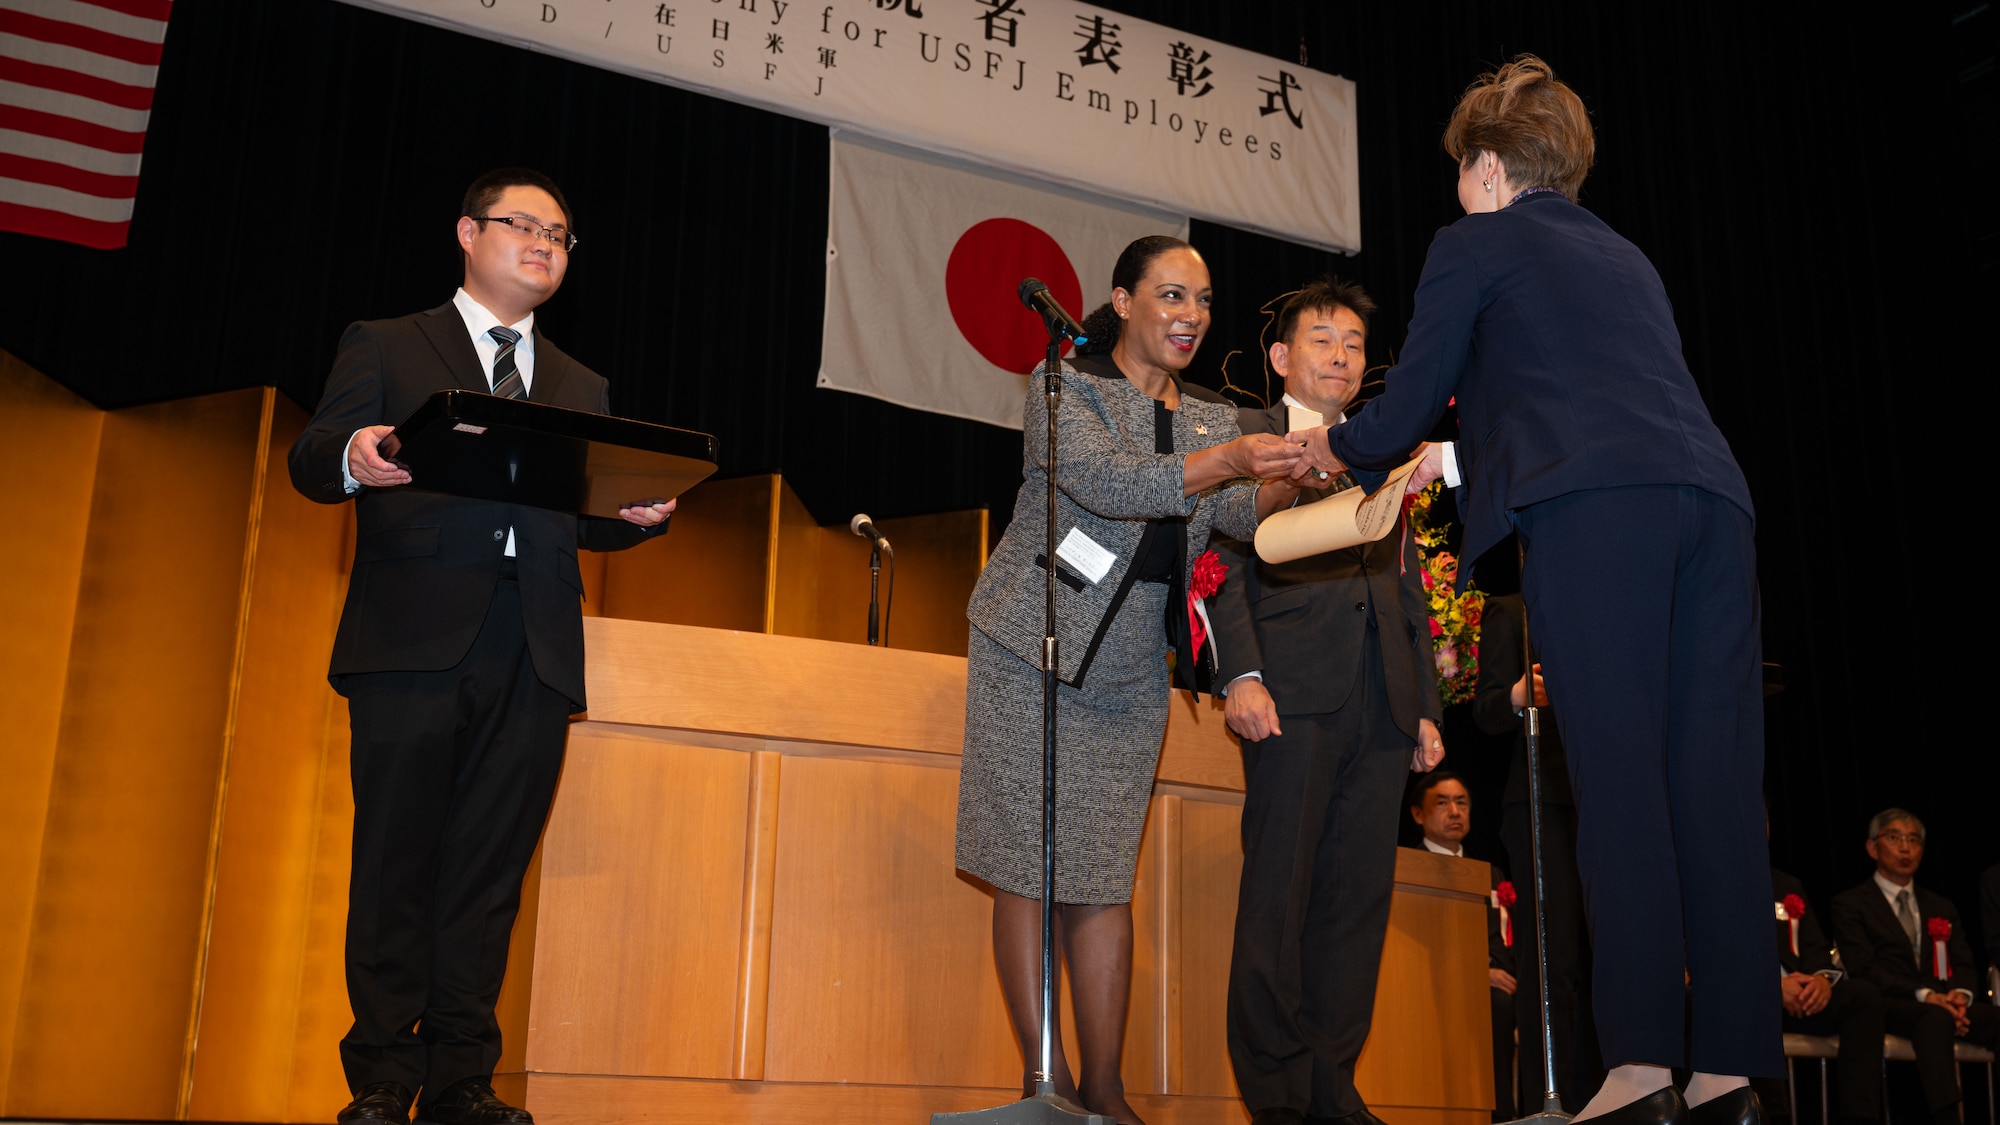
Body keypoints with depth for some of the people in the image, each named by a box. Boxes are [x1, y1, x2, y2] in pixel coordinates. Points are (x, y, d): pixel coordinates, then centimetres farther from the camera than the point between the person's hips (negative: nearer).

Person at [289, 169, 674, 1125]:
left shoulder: (583, 389, 25)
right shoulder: (385, 346, 15)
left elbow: (585, 521, 19)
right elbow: (310, 462, 5)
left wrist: (640, 515, -3)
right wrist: (350, 458, -19)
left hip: (535, 651, 3)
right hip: (414, 639, -3)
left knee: (491, 869, 1)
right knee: (397, 859, -3)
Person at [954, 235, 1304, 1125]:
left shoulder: (1212, 418, 14)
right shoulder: (1066, 387, -3)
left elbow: (1244, 512, -2)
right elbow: (1107, 483, -20)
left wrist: (1288, 480, -23)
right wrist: (1227, 460, -31)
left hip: (1131, 676, 5)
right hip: (1035, 651, -4)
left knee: (1105, 877, 4)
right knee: (1029, 867, -5)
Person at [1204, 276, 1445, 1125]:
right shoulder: (1243, 437, 11)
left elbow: (1409, 588, 23)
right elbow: (1224, 561, -1)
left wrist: (1427, 705, 15)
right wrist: (1240, 674, -13)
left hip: (1381, 703, 5)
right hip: (1294, 691, -5)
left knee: (1358, 897, 2)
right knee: (1278, 895, -5)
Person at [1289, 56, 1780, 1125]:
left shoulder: (1472, 245, 13)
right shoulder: (1628, 259, 33)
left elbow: (1404, 409, 12)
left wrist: (1333, 448, 33)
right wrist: (1452, 461, 52)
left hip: (1591, 509, -6)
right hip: (1709, 496, 6)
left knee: (1617, 772, -10)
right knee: (1714, 783, 0)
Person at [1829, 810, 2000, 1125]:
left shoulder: (1941, 907, 28)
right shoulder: (1850, 904, 10)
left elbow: (1965, 967, 17)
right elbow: (1864, 969, -3)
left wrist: (1960, 994, -8)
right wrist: (1924, 995, -18)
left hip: (1941, 1004, 5)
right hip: (1886, 1006, -5)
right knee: (1936, 1019, -39)